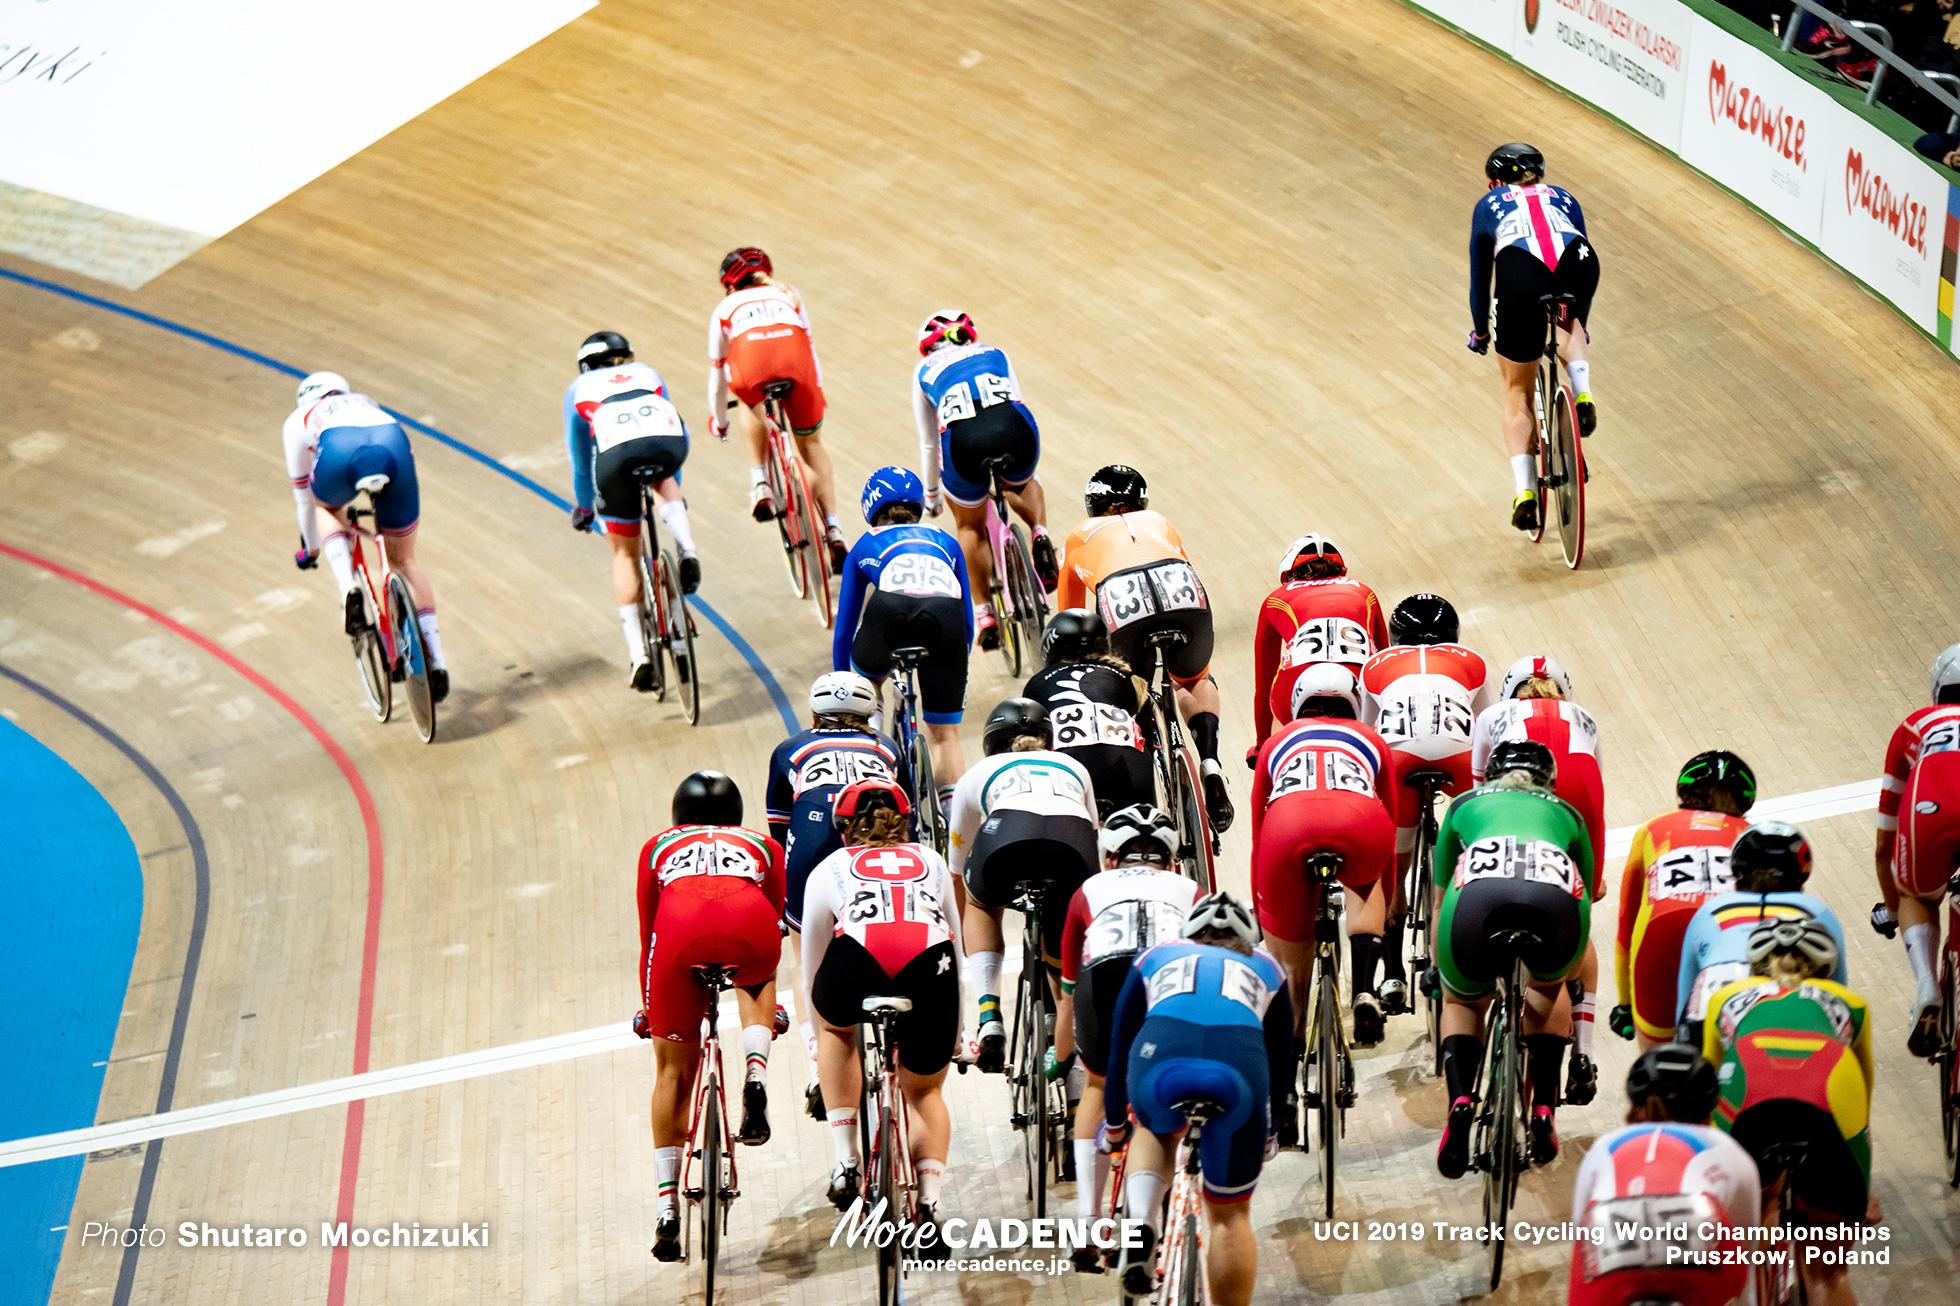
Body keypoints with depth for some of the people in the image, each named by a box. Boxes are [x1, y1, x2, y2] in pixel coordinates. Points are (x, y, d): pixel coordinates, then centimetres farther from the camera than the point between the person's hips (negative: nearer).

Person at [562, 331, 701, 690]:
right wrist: (675, 490, 62)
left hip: (617, 451, -1)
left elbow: (580, 457, 42)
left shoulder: (579, 388, 35)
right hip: (671, 443, 1)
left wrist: (583, 506, 57)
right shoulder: (647, 374, 39)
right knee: (662, 478, 39)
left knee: (625, 554, 18)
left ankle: (637, 652, 10)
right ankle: (687, 551, 12)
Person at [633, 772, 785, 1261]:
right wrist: (773, 1006, 60)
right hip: (748, 925, 0)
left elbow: (648, 933, 42)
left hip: (682, 929, 0)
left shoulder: (659, 846, 37)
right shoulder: (762, 845, 38)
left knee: (672, 1072, 16)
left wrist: (647, 1006, 56)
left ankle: (668, 1208, 10)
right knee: (756, 981, 38)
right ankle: (755, 1077, 12)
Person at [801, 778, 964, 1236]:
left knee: (836, 1028, 36)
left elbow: (812, 961, 39)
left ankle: (846, 1160, 23)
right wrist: (953, 1036, 56)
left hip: (857, 962, -1)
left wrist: (819, 1040, 55)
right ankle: (930, 1203, 4)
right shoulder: (930, 862, 36)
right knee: (925, 1092, 26)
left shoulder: (830, 868, 32)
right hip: (929, 966, 1)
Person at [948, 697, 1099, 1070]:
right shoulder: (1074, 768, 41)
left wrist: (958, 942, 63)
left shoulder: (978, 774, 37)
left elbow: (958, 870, 48)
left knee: (981, 903, 33)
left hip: (1006, 838, -1)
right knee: (1064, 962, 25)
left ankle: (989, 1016, 14)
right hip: (1074, 844, 1)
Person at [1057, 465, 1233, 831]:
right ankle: (1210, 763, 6)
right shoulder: (1157, 522, 40)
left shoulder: (1079, 537, 37)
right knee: (1196, 681, 30)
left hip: (1121, 603, -1)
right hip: (1183, 595, 1)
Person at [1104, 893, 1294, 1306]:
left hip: (1160, 1057, 0)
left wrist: (1114, 1123, 52)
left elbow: (1120, 1045, 39)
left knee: (1157, 1129, 35)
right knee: (1231, 1216, 16)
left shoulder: (1156, 957, 35)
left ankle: (1140, 1219, 9)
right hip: (1239, 1067, 0)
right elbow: (1281, 1059, 42)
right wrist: (1270, 1131, 57)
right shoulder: (1265, 969, 36)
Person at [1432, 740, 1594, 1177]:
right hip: (1557, 902, 1)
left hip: (1478, 896, -1)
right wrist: (1569, 981, 65)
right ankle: (1544, 1111, 21)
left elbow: (1440, 903, 45)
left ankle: (1460, 1101, 3)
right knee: (1548, 988, 35)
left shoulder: (1466, 804, 37)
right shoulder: (1566, 813, 38)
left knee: (1461, 1002, 29)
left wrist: (1439, 973, 60)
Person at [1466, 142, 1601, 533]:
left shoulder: (1489, 205, 32)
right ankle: (1583, 393, 15)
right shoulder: (1562, 198, 36)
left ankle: (1525, 491, 8)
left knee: (1518, 391, 19)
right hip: (1579, 267, 2)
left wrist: (1479, 332, 53)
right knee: (1568, 324, 41)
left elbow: (1480, 277, 36)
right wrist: (1580, 326, 62)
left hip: (1521, 275, -1)